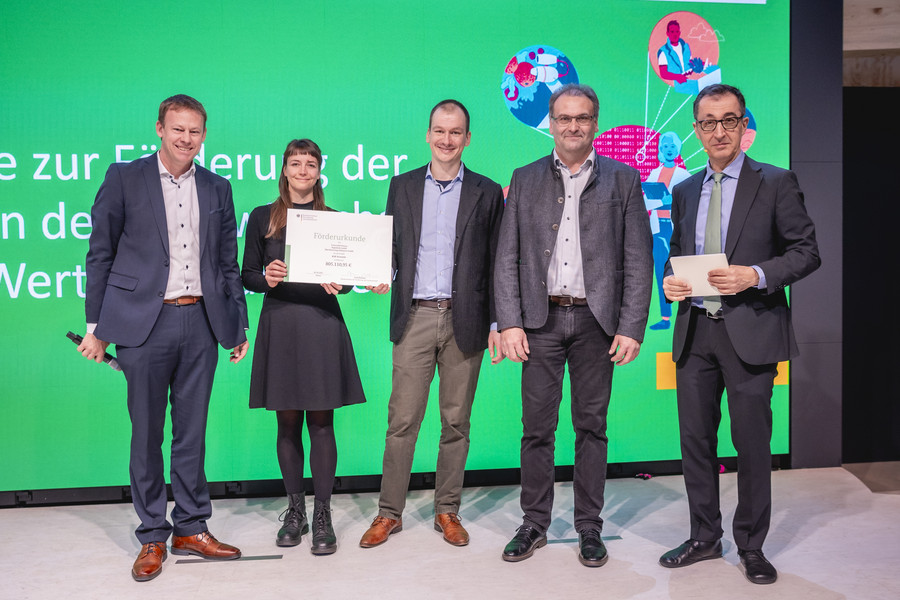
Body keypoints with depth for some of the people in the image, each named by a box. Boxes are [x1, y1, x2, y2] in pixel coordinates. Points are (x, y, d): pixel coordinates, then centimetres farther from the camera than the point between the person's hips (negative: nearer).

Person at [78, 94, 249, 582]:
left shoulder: (217, 188, 12)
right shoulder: (124, 178, 2)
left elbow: (228, 263, 15)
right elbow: (100, 255, 2)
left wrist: (239, 324, 12)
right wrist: (96, 326, -1)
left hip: (200, 323, 3)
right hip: (144, 323, -2)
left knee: (192, 432, 9)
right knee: (146, 434, 5)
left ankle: (191, 528, 21)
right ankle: (152, 537, 17)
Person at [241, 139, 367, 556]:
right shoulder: (262, 218, 9)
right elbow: (247, 275, 7)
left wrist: (340, 283, -12)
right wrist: (266, 278, -14)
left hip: (322, 325, 0)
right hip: (279, 323, 1)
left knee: (321, 422, 0)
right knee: (287, 423, 7)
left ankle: (322, 515, 8)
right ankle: (295, 510, 19)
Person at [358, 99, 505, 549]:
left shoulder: (487, 192, 7)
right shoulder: (402, 186, 11)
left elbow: (496, 263, 5)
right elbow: (390, 246, 13)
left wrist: (496, 323, 1)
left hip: (465, 319, 0)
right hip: (415, 316, 1)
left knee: (456, 421, 7)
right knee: (402, 418, 0)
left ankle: (447, 511, 20)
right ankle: (389, 512, 11)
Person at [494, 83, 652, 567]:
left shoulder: (623, 179, 6)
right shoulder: (525, 179, 9)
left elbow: (638, 261, 2)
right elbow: (507, 259, 6)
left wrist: (631, 327, -6)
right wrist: (509, 323, -4)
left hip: (596, 319, -1)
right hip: (541, 318, 1)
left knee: (592, 426, 7)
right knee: (536, 427, 5)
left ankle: (589, 528, 19)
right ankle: (534, 524, 19)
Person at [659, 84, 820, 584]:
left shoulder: (776, 183, -1)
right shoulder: (685, 191, 13)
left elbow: (807, 252, -3)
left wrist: (756, 275, -18)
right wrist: (671, 280, -1)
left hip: (750, 332, -4)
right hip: (695, 331, 5)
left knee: (752, 443, 3)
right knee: (695, 439, 9)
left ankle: (752, 546, 19)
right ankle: (705, 537, 25)